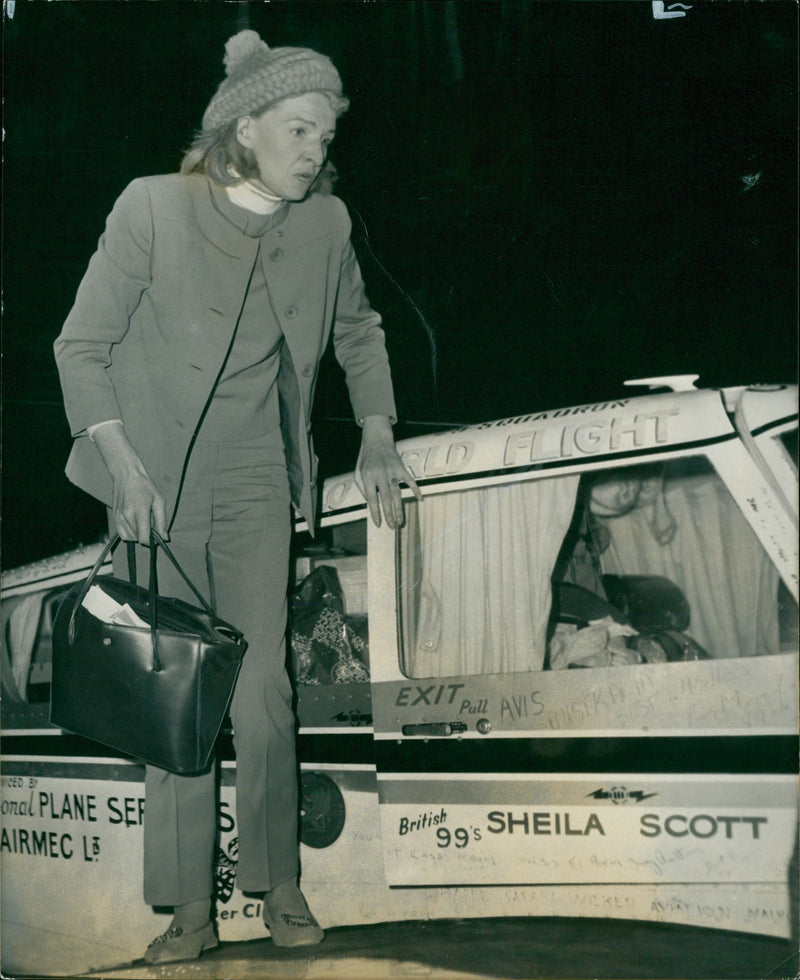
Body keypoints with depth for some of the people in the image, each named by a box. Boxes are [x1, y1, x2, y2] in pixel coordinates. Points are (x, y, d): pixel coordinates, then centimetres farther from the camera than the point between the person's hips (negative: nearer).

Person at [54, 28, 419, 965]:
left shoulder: (324, 223, -1)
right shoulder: (152, 208, -11)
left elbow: (358, 331, 18)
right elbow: (81, 347, -6)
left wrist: (377, 438, 7)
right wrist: (124, 464, -15)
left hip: (255, 483, 2)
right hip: (155, 483, -2)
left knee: (261, 688, -1)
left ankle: (277, 881, 18)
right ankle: (189, 907, 13)